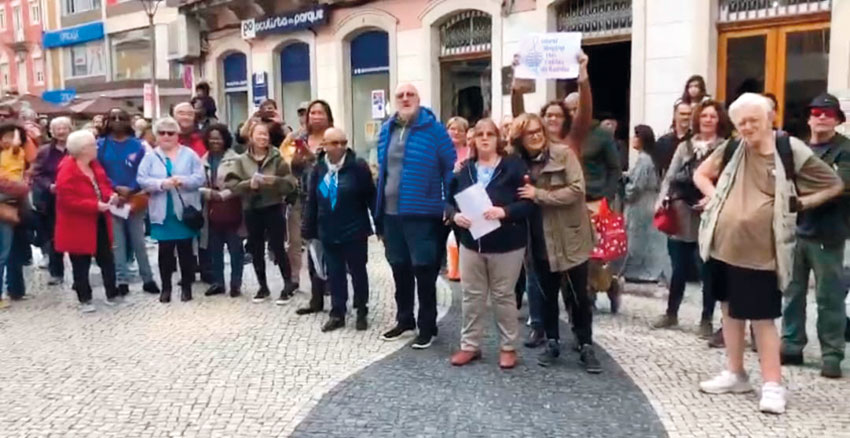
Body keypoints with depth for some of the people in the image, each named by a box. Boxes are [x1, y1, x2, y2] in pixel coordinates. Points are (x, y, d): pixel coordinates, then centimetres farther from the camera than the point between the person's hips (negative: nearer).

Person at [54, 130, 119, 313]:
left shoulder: (95, 165, 7)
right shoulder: (67, 170, -18)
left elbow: (104, 185, 16)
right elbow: (67, 200, -24)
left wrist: (110, 195, -7)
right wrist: (95, 205, -27)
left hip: (99, 222, 8)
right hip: (78, 226, -7)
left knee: (107, 259, 12)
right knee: (81, 264, 5)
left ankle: (112, 294, 23)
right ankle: (85, 299, 17)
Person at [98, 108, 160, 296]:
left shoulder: (137, 145, 1)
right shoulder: (101, 145, 2)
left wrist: (131, 190, -15)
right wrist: (116, 189, -13)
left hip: (135, 199, 0)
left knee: (139, 241, 6)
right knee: (117, 242, 3)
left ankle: (148, 279, 12)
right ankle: (122, 280, 9)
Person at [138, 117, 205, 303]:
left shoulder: (189, 154, 5)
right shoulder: (150, 157, 7)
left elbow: (199, 178, -4)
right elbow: (142, 180, -4)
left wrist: (183, 181, -22)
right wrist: (162, 183, -20)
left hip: (185, 210, -1)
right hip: (162, 212, 1)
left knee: (185, 249, 5)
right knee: (165, 250, 5)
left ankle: (186, 286, 15)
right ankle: (166, 287, 15)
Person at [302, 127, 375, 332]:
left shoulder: (358, 166, -9)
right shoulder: (317, 170, 3)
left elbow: (371, 197, -8)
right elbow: (311, 202, 7)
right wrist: (309, 231, 6)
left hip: (354, 232, -3)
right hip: (328, 233, 4)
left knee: (358, 272, 9)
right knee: (334, 274, 11)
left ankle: (361, 313, 23)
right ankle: (337, 314, 21)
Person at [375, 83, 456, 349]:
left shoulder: (433, 129, -7)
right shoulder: (386, 131, 11)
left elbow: (450, 169, -6)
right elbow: (382, 171, 15)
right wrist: (378, 211, 13)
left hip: (422, 214, -6)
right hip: (391, 214, 6)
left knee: (424, 273, 3)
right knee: (399, 271, 16)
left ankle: (427, 327, 16)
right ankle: (404, 321, 31)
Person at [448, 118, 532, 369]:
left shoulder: (514, 166, -6)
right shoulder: (464, 170, 7)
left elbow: (529, 202, -11)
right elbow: (448, 200, 9)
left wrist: (504, 211, -26)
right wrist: (455, 215, -13)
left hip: (506, 245, -3)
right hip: (471, 243, 4)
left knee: (503, 296, 7)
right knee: (472, 296, 10)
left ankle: (508, 347, 22)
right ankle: (470, 345, 24)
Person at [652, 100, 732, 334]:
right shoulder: (685, 146, 13)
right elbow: (670, 176, 10)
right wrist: (662, 199, -3)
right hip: (680, 215, 4)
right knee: (679, 268, 12)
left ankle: (707, 319, 18)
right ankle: (671, 313, 26)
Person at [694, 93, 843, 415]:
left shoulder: (791, 152, -8)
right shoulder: (731, 150, 3)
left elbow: (834, 185, 2)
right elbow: (701, 174, 18)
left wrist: (800, 203, -8)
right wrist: (715, 197, 2)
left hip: (760, 251, -5)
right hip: (724, 245, 5)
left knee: (762, 317, -1)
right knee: (730, 310, 13)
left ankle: (773, 385, 9)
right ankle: (735, 374, 26)